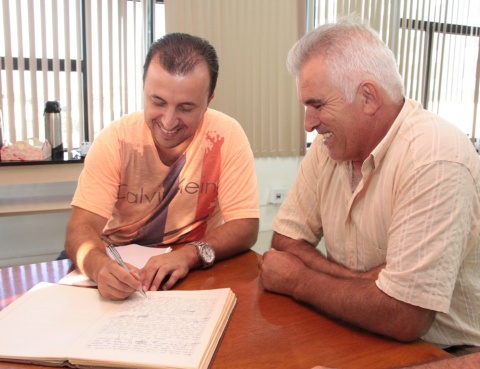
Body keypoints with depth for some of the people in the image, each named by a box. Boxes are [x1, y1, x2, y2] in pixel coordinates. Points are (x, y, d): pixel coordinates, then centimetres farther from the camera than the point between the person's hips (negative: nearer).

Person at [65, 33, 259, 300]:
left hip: (196, 276, 1)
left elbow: (245, 226, -14)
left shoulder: (227, 136, -14)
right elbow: (83, 226, -16)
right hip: (118, 267, 0)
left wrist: (191, 254, -32)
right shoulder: (116, 139, -12)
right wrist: (99, 265, -38)